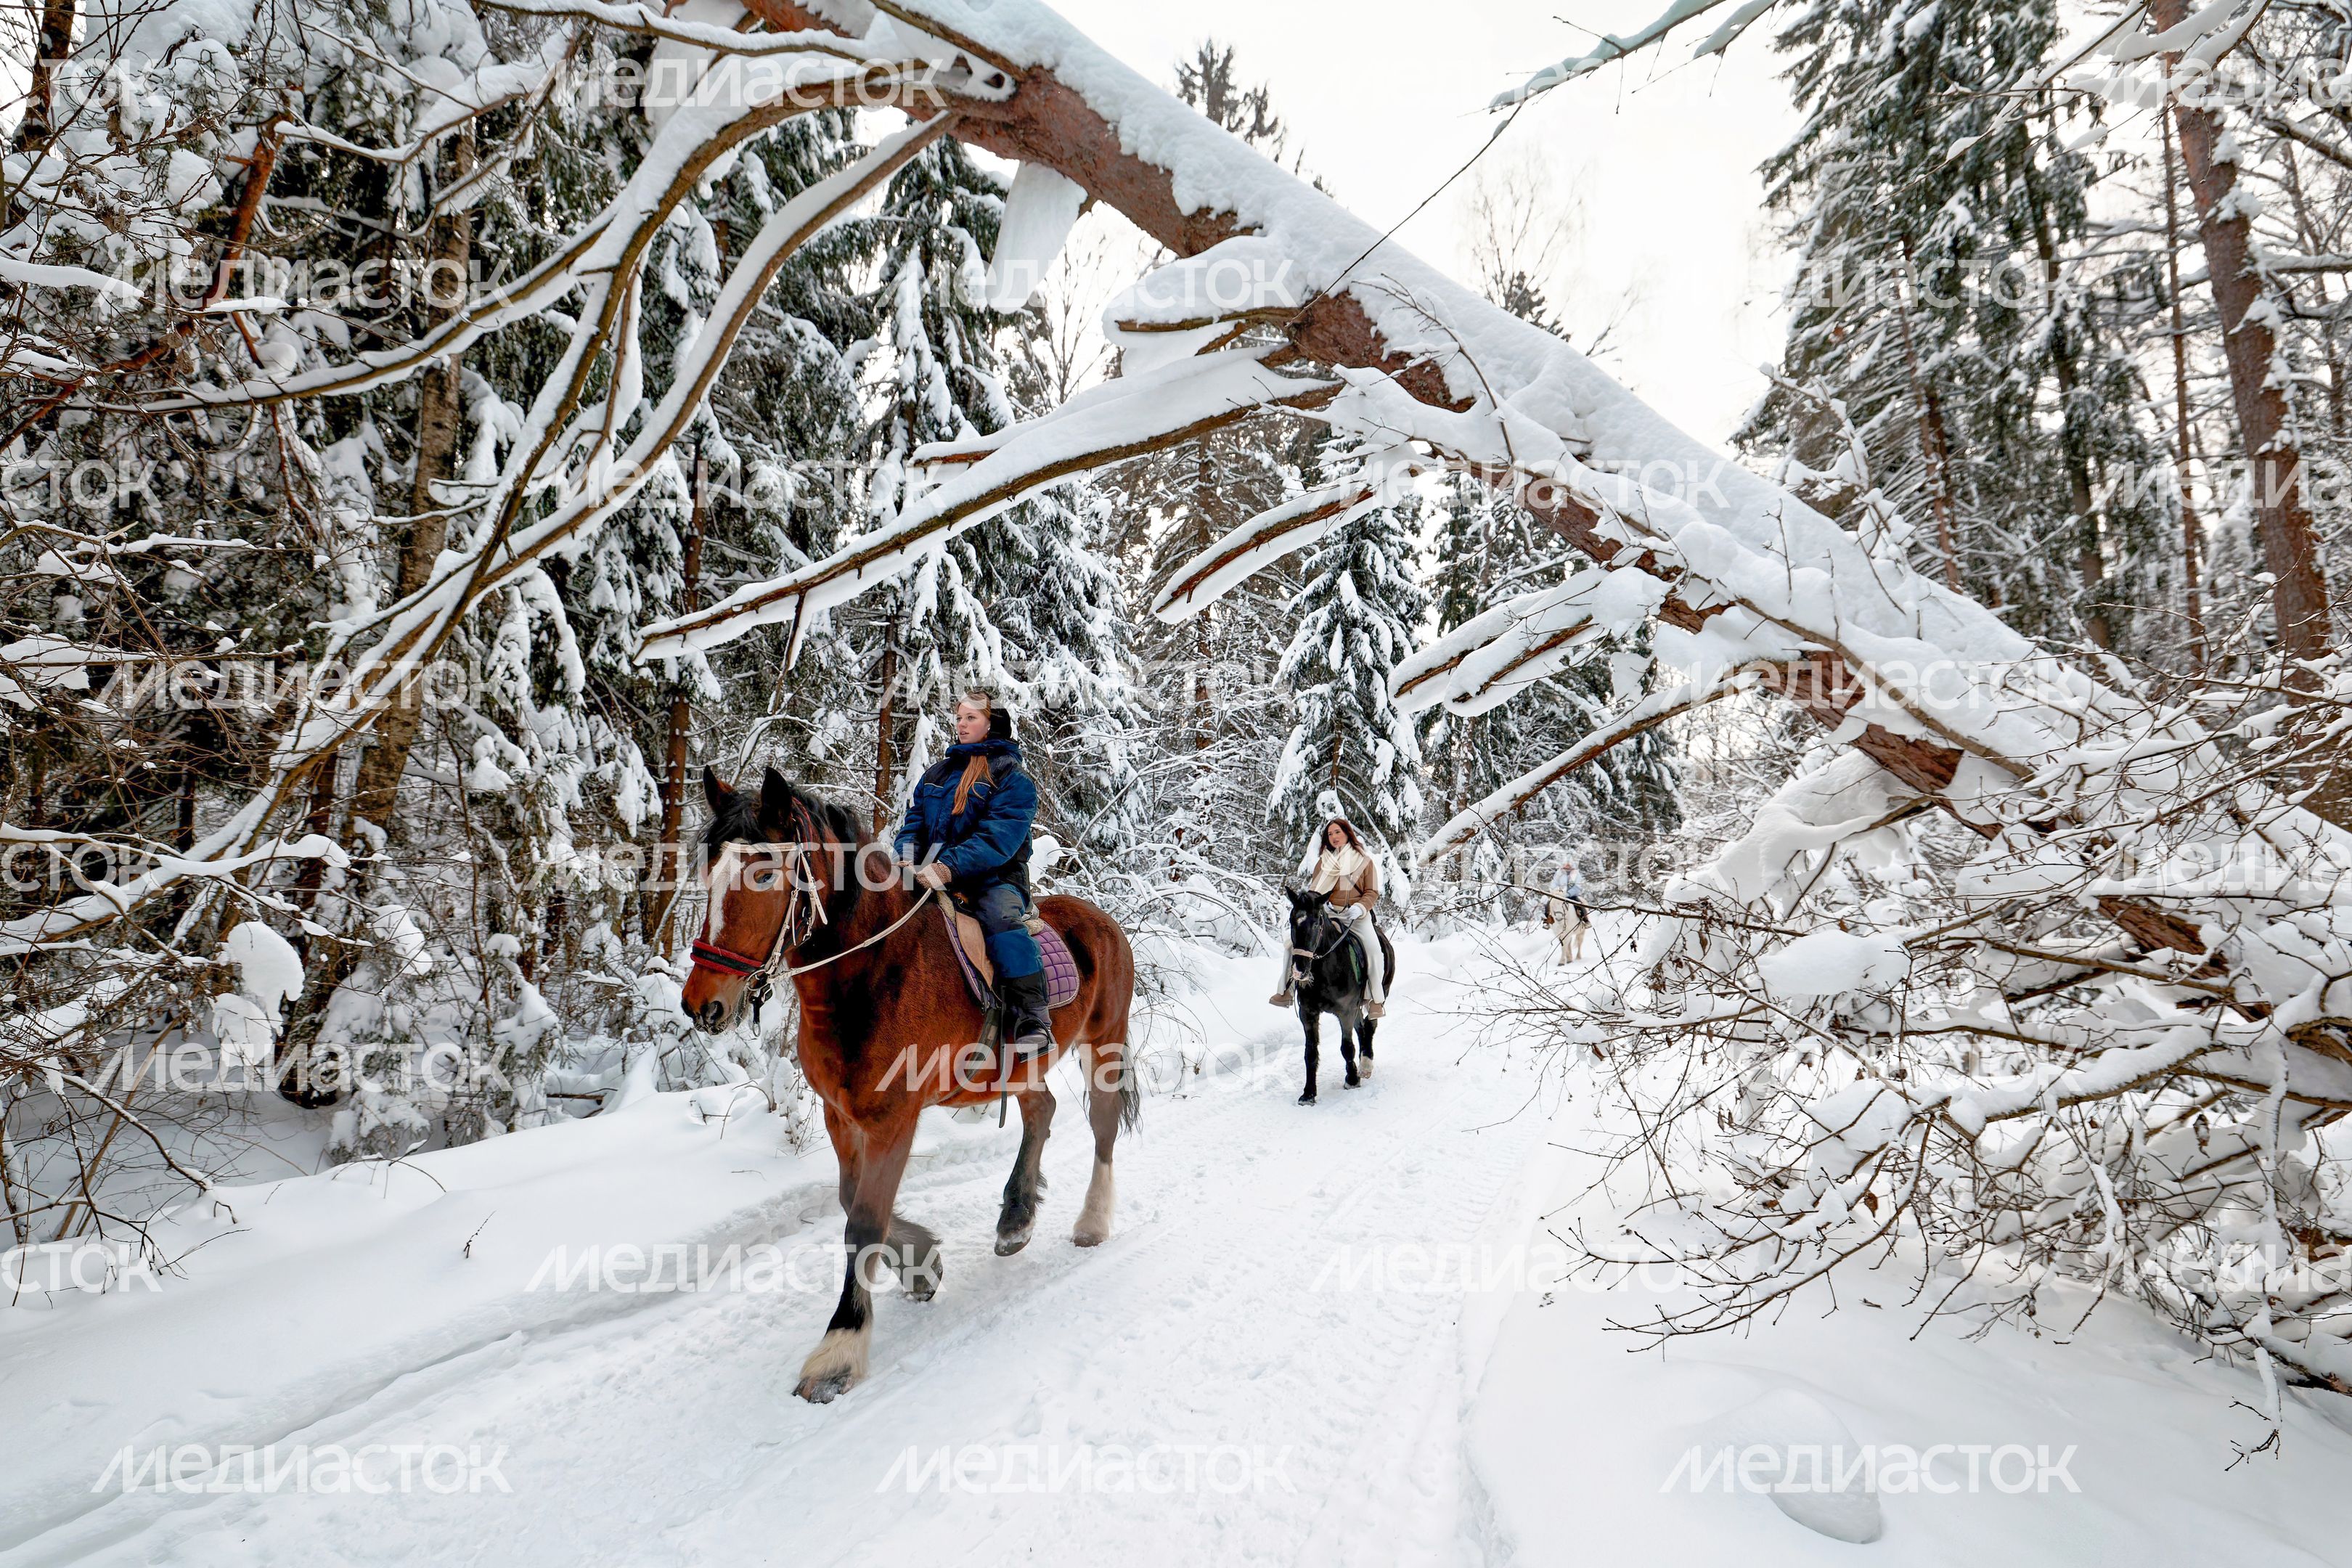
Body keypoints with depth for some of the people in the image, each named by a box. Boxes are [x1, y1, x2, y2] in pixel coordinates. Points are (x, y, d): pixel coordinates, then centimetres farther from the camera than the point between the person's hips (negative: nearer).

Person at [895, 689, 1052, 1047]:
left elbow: (998, 838, -14)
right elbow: (914, 820, 16)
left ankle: (1033, 1022, -35)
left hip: (994, 879, -5)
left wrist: (949, 868, -28)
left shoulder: (1012, 777, 0)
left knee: (1002, 918, -34)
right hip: (934, 879, 6)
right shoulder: (937, 773, 20)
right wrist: (908, 858, -8)